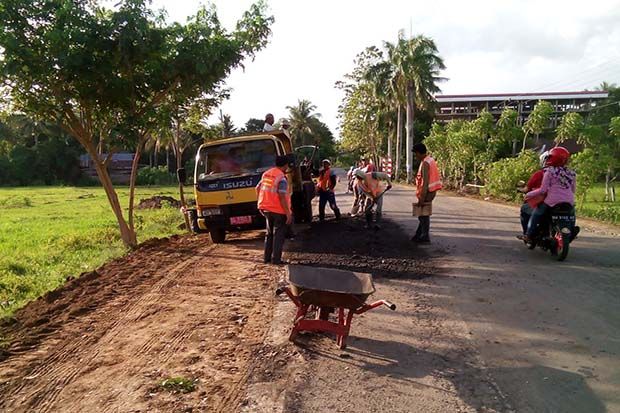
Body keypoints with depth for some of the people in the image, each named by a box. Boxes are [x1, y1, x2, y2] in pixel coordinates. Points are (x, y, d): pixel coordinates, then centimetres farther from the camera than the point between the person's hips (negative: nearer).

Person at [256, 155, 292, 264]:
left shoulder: (266, 174, 6)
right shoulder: (282, 178, -17)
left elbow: (258, 188, 13)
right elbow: (282, 198, -22)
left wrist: (262, 203, 23)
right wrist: (288, 213, -19)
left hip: (266, 209, 7)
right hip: (278, 210, -7)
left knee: (269, 233, 18)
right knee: (279, 234, 3)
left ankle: (267, 258, 21)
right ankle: (276, 259, 3)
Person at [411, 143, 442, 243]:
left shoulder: (425, 163, -18)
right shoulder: (430, 160, 11)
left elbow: (425, 182, -22)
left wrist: (422, 198, -21)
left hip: (426, 192, -10)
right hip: (431, 191, 10)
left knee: (424, 215, 0)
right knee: (423, 215, 16)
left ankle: (425, 237, 8)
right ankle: (419, 235, 25)